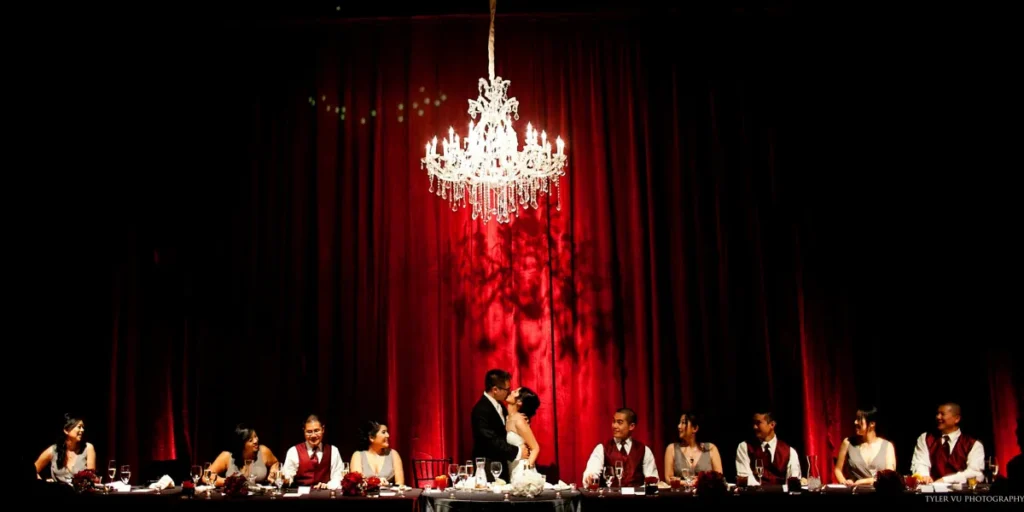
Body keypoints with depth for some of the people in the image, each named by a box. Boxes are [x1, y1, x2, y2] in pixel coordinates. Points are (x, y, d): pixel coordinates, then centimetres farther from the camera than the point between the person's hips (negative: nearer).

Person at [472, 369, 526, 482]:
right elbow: (492, 441, -24)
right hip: (488, 468, -9)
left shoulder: (498, 404, 9)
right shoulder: (481, 410, -20)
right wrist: (517, 452, -20)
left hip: (500, 464, 9)